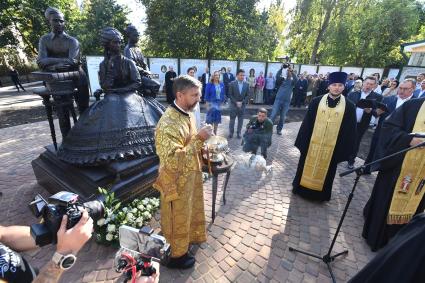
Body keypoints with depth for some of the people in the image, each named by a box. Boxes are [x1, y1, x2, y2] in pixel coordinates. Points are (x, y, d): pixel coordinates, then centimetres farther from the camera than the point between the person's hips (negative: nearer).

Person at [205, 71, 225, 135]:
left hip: (219, 104, 4)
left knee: (217, 120, 11)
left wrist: (222, 102, 5)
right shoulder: (209, 84, -6)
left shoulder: (222, 85, 6)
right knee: (210, 120, -1)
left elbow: (223, 94, 11)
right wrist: (208, 104, -9)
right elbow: (207, 95, -6)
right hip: (211, 103, -4)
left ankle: (215, 133, 24)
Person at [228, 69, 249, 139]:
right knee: (232, 119, 4)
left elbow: (247, 95, 3)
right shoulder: (232, 84, -4)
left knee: (240, 120, 7)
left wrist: (242, 102, -9)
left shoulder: (246, 84, 2)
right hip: (233, 105, -2)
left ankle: (239, 132, 20)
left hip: (242, 105, 2)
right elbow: (230, 95, -5)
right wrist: (236, 102, -12)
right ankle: (231, 132, 18)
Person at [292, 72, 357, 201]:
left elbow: (350, 131, -1)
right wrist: (302, 142, -3)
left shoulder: (349, 107, -5)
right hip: (311, 144, 0)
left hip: (332, 147, 0)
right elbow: (306, 123, -2)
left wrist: (344, 150, -3)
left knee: (325, 171, 16)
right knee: (307, 168, 15)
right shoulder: (316, 102, -5)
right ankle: (301, 187, 37)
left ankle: (320, 193, 37)